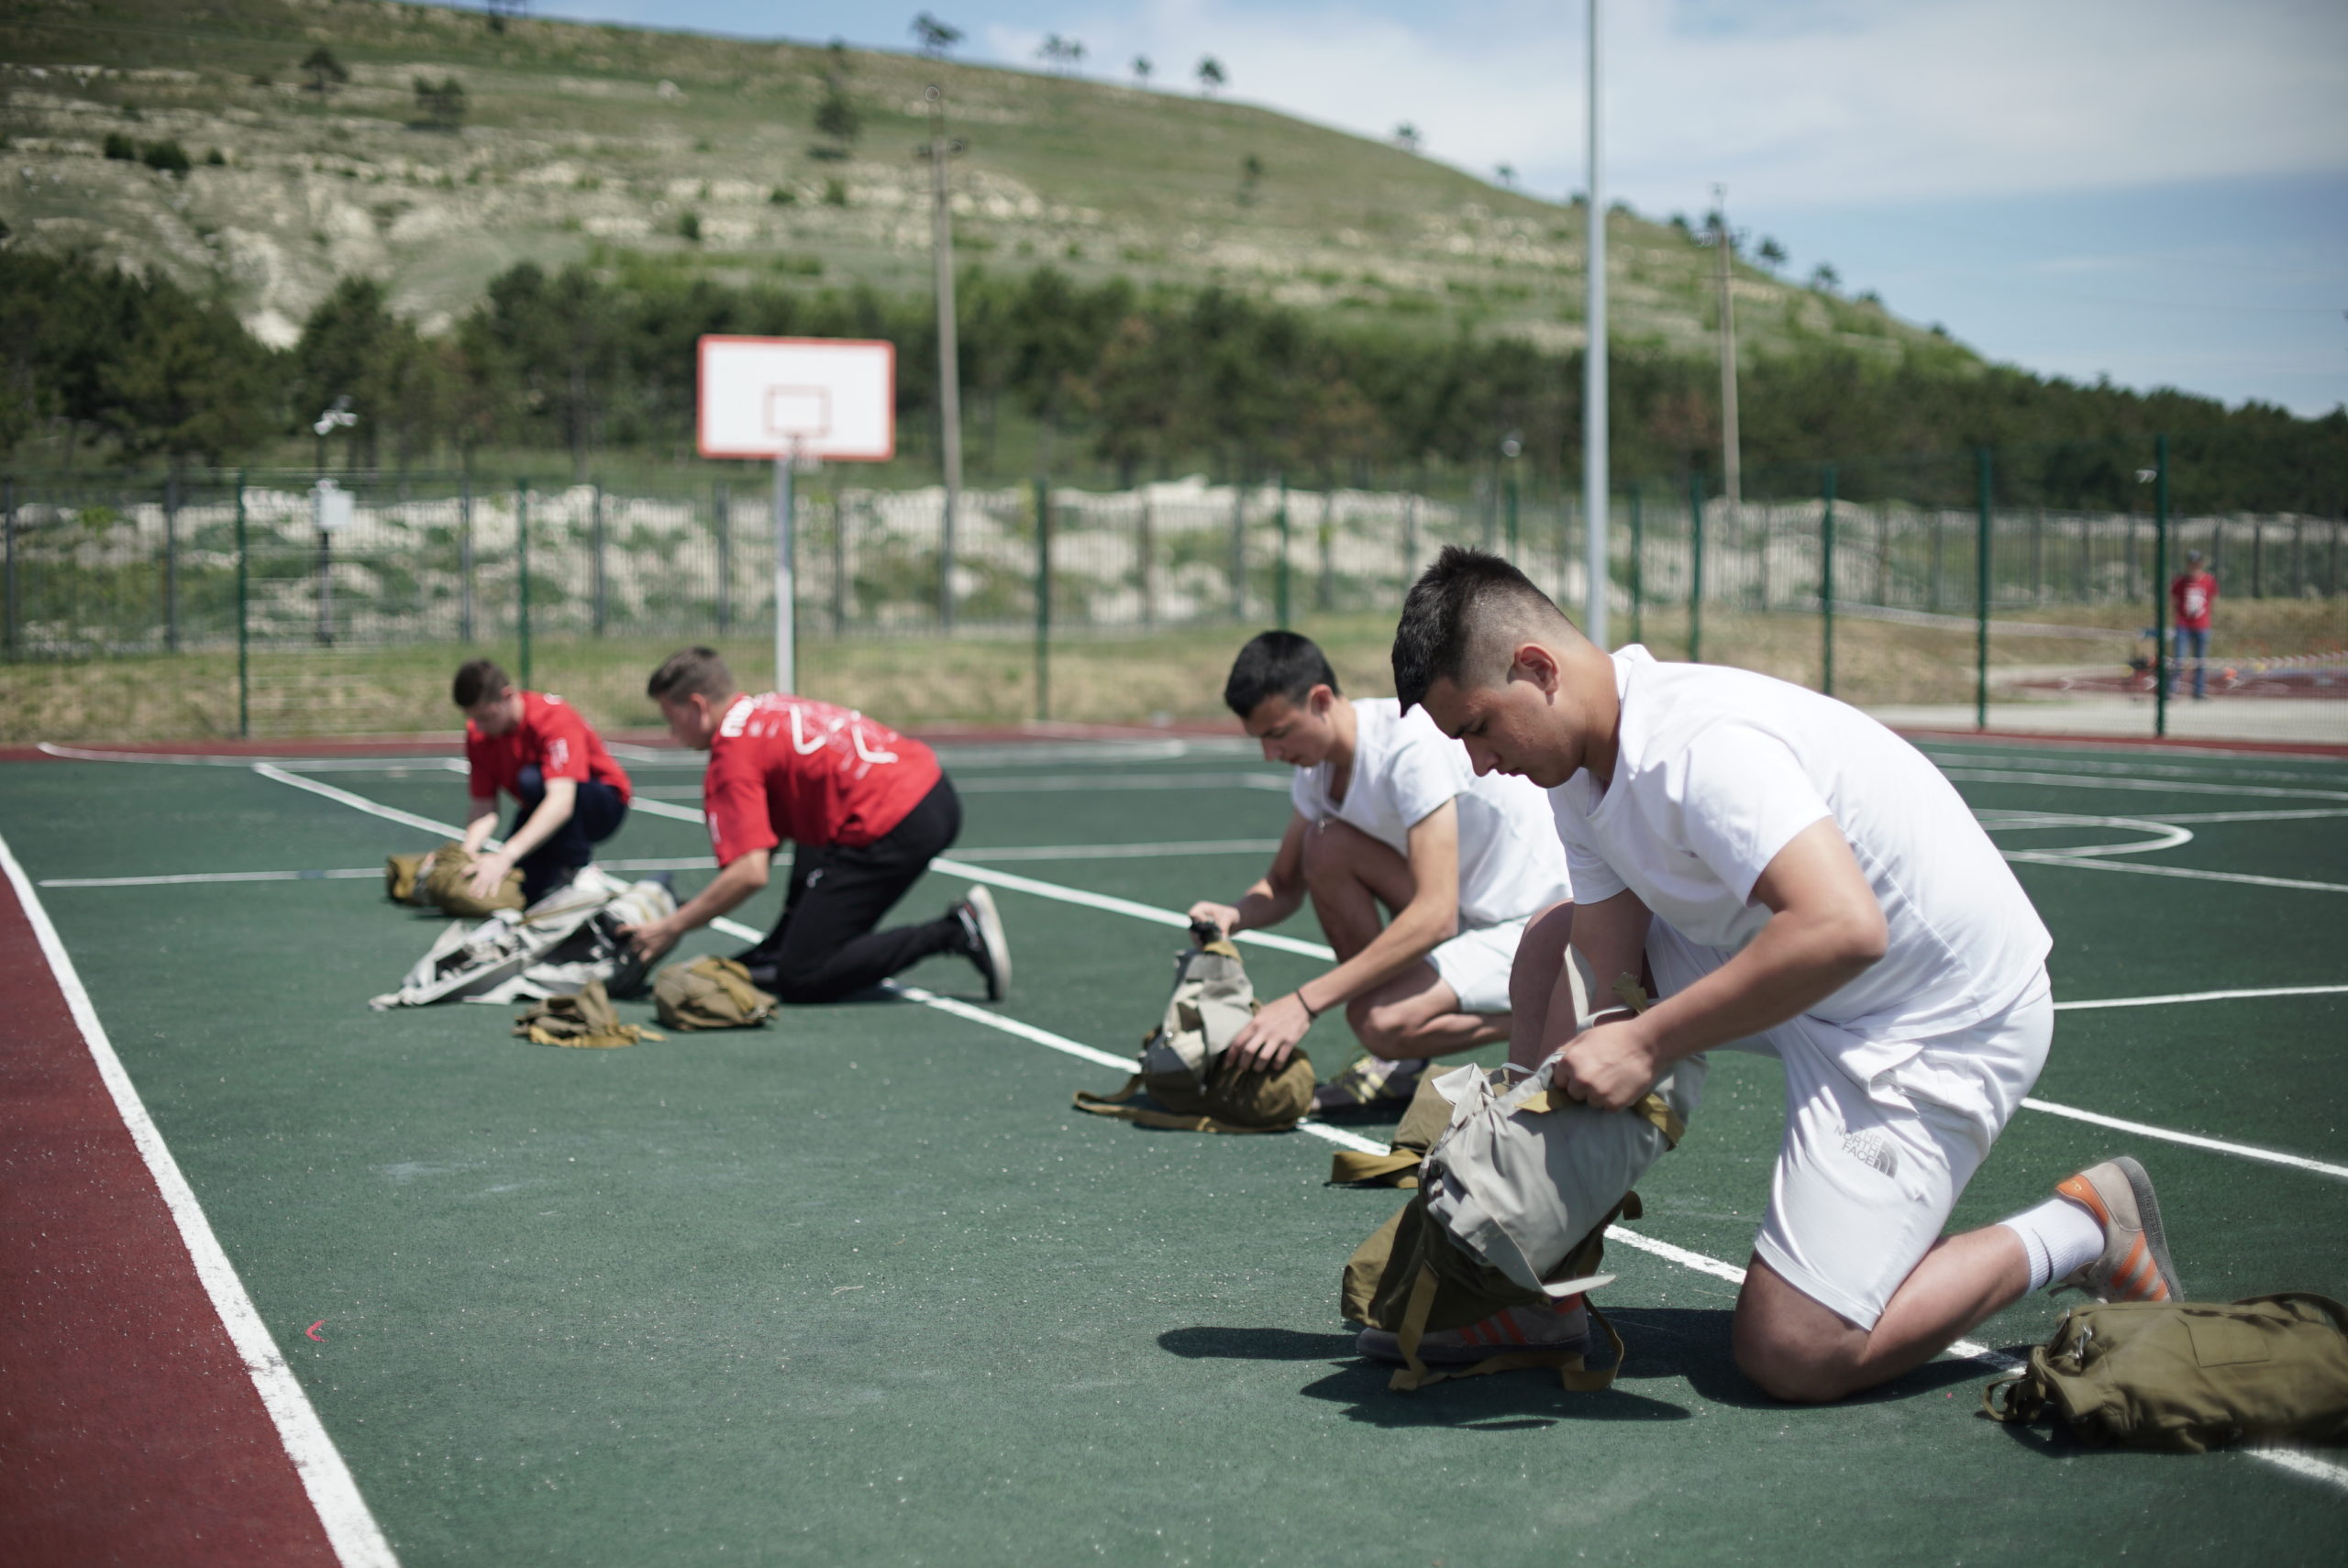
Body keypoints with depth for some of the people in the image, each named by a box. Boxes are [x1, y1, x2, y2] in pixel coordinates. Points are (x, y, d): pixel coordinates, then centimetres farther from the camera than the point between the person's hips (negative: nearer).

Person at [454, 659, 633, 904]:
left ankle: (576, 866, -16)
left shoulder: (554, 717, -29)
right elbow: (483, 808, -10)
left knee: (532, 779, -36)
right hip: (538, 813, 5)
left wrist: (506, 856, -52)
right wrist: (465, 853, -33)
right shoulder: (478, 733, -10)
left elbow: (561, 803, -41)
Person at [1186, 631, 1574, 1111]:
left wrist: (1305, 1002, -33)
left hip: (1537, 924, -9)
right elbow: (1283, 885, 15)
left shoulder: (1410, 743, -27)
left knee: (1380, 1022, -27)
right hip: (1466, 909, 9)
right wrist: (1235, 916, -11)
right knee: (1326, 847, -9)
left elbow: (1436, 917, -33)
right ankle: (1399, 1066, 0)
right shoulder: (1316, 765, 1)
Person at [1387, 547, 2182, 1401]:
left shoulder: (1700, 744, -30)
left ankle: (2080, 1228, 4)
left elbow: (1843, 929, -42)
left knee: (1791, 1355, -14)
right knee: (1550, 947, 8)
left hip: (1944, 1022, -10)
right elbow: (1600, 980, 2)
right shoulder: (1582, 770, 0)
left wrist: (1647, 1043, -35)